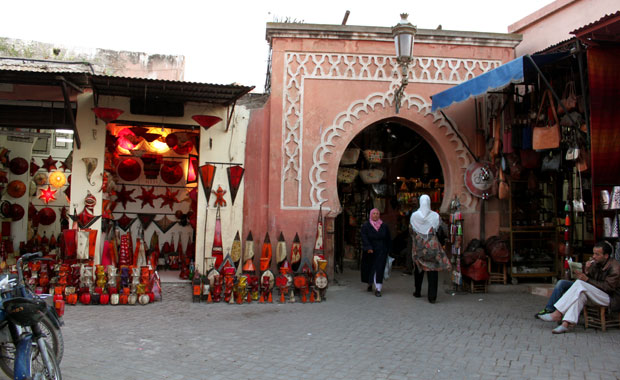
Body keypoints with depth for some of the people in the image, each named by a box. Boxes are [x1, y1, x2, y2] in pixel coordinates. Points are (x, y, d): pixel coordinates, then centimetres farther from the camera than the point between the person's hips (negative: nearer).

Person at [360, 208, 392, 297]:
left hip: (381, 252, 0)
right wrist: (368, 248, -26)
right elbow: (364, 238, -13)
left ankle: (378, 289, -10)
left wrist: (388, 250, 8)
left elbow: (388, 239, 11)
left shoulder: (384, 226, 5)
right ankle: (370, 284, 37)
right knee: (369, 268, 10)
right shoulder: (365, 226, -2)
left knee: (379, 269, -9)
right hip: (369, 252, 0)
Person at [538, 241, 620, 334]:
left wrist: (587, 279, -22)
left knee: (580, 284, -27)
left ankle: (557, 314, -29)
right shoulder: (596, 263, 8)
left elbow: (608, 287, -20)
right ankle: (567, 324, -33)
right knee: (581, 293, -25)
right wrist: (587, 271, -13)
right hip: (599, 294, 8)